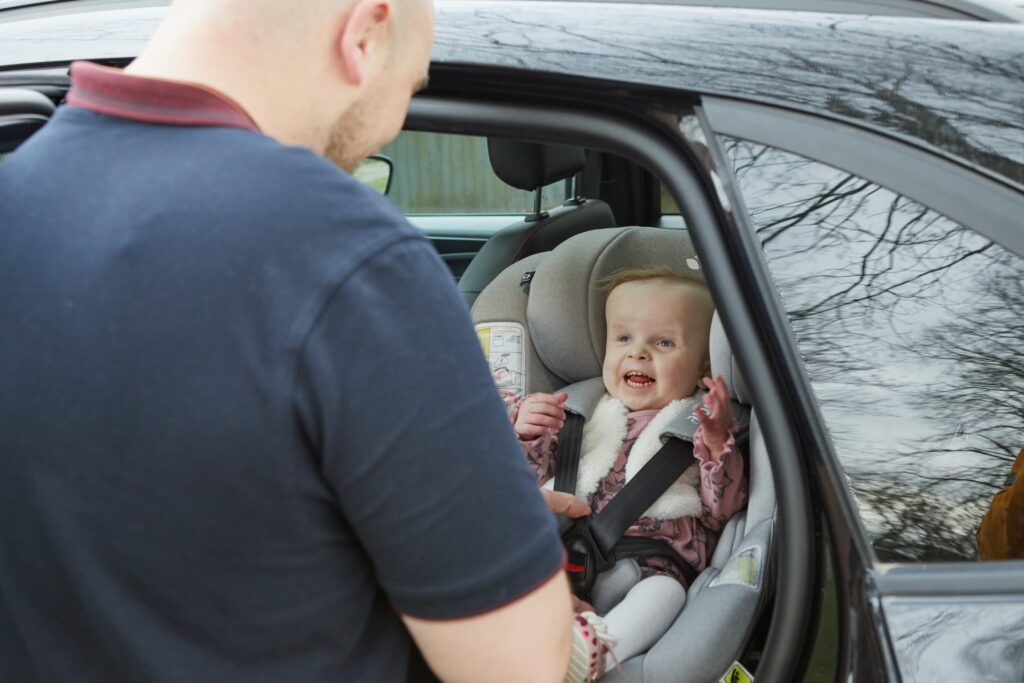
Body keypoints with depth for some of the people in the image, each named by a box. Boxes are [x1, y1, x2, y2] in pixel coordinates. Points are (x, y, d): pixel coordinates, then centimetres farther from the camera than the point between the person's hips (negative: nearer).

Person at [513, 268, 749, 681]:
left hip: (654, 565, -3)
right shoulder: (584, 415, 24)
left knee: (662, 590, -37)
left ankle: (599, 644, -60)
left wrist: (718, 446, -13)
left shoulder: (702, 427, 15)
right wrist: (528, 435, 4)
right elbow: (536, 484, 24)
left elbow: (721, 512, 3)